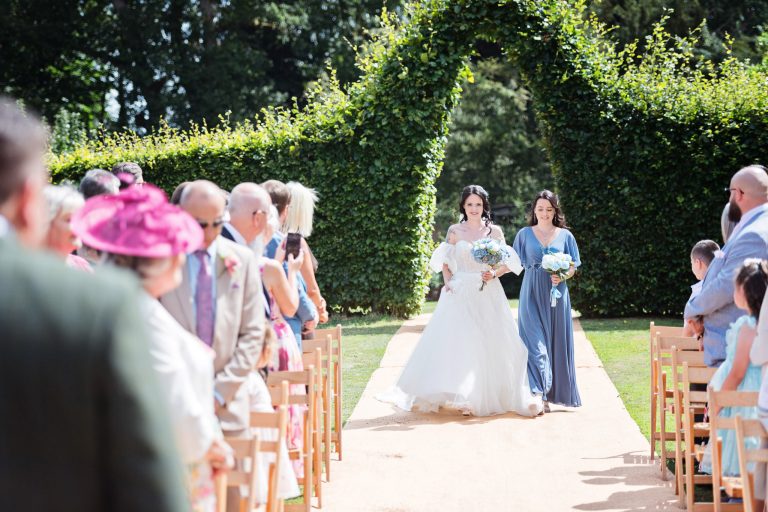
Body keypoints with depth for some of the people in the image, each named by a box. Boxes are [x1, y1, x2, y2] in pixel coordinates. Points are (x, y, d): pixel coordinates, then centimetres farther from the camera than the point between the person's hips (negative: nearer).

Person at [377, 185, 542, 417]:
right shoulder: (455, 231, 6)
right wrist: (448, 282, -5)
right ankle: (464, 398, -7)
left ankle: (490, 396, 13)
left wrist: (494, 274, -10)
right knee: (459, 341, -9)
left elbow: (508, 262, 7)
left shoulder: (495, 231, 6)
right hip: (461, 294, -1)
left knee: (492, 344, 1)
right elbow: (445, 263, 10)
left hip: (488, 295, 1)